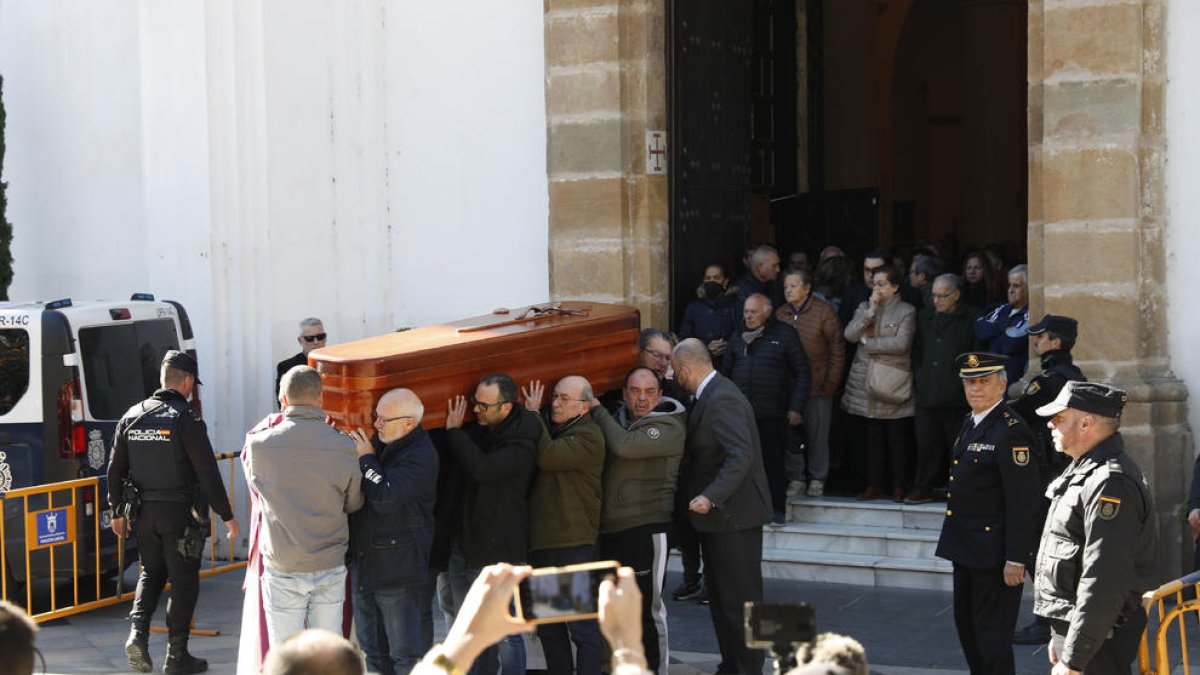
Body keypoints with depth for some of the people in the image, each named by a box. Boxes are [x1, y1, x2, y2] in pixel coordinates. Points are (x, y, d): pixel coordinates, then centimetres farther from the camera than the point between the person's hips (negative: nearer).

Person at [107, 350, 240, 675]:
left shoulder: (132, 417, 5)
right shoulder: (186, 419, -13)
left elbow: (115, 470, 10)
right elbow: (208, 474, -15)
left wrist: (117, 512, 21)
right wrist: (227, 515, -8)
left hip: (144, 512, 5)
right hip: (180, 514, -5)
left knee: (151, 574, 22)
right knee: (184, 582, 5)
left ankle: (138, 631, 1)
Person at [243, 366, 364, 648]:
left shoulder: (261, 444, -11)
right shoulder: (344, 447, -8)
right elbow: (354, 503, 5)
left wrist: (270, 423, 19)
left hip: (282, 570, -1)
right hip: (331, 568, 1)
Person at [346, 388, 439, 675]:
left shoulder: (420, 456, -16)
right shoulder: (380, 442, 9)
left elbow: (385, 496, -27)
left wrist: (366, 458, -13)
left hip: (399, 571, -9)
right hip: (364, 563, 9)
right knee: (373, 652, 17)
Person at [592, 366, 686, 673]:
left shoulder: (668, 427, -8)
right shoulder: (618, 421, 16)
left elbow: (624, 447, -23)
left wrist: (598, 411, -10)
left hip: (646, 529, -7)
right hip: (609, 530, 7)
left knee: (646, 608, -4)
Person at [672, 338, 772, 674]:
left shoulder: (722, 400, -21)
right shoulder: (712, 394, 12)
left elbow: (741, 455, -30)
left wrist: (711, 496, -36)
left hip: (733, 517, -11)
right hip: (721, 514, 11)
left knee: (739, 599, -3)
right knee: (721, 597, 17)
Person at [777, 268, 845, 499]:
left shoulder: (824, 312, -5)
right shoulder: (780, 314, 6)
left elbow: (837, 349, -4)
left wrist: (831, 383, -7)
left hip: (817, 386, -3)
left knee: (817, 434, 3)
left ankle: (817, 479, 14)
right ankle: (796, 478, 14)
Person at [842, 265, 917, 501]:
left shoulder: (906, 311, -2)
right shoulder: (864, 307, 13)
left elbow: (901, 343, -15)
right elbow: (849, 334, 0)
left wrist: (868, 341, -8)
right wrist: (870, 311, -8)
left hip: (894, 384, -4)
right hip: (868, 382, 4)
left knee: (898, 437, 1)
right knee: (874, 436, 7)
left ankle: (900, 486, 8)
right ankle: (875, 484, 13)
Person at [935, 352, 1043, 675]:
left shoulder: (1011, 432, -18)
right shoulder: (970, 423, 11)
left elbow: (1023, 503, -21)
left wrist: (1016, 560, -22)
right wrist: (957, 543, 19)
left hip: (994, 553, -10)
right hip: (966, 549, 10)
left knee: (992, 632, -2)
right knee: (966, 622, 20)